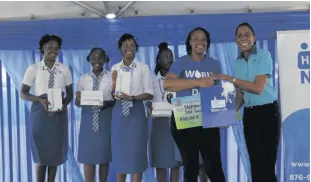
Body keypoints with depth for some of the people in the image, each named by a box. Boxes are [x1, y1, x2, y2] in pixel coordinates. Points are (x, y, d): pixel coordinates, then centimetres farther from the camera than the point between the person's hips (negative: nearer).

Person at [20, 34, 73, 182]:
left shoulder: (64, 69, 3)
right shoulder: (33, 69, -2)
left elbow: (70, 94, 8)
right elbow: (23, 93, 0)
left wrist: (64, 104, -14)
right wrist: (40, 100, -17)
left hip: (59, 113, 2)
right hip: (40, 112, -2)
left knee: (56, 151, 9)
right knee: (41, 152, 4)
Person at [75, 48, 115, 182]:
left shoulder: (111, 78, 1)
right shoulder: (83, 79, 6)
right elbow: (78, 103, 7)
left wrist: (107, 103, -19)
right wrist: (78, 99, -15)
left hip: (106, 120, -1)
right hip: (88, 120, 1)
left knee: (104, 156, 7)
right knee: (88, 156, 1)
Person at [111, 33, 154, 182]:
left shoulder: (143, 68, -2)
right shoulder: (115, 68, 7)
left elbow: (149, 94, -5)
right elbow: (112, 95, 6)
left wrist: (132, 98, -18)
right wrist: (114, 81, -11)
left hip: (136, 111, -3)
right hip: (119, 111, 3)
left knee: (136, 150, 1)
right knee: (119, 149, 9)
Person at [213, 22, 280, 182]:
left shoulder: (264, 55, -9)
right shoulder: (237, 63, 9)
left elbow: (258, 88, -18)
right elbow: (240, 95, 11)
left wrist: (230, 79, -17)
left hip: (267, 112, -6)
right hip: (249, 114, 6)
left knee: (266, 164, -7)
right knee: (255, 162, 11)